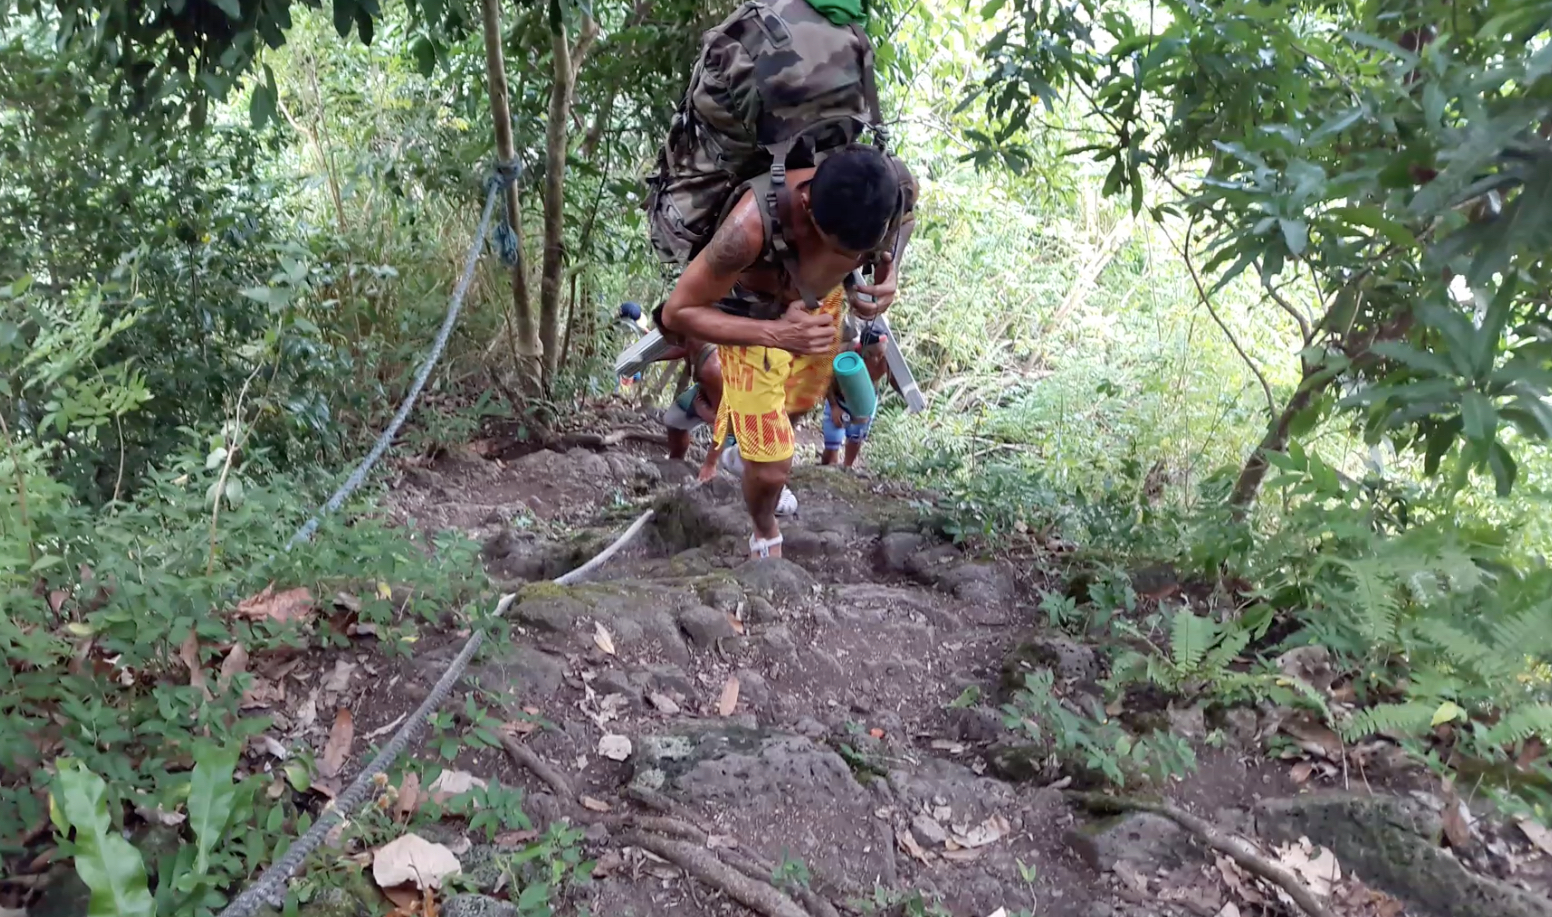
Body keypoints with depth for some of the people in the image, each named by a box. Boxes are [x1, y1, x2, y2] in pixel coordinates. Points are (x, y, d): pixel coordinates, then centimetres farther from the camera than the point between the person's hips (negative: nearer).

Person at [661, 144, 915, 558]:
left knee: (800, 404, 30)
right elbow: (678, 312, -32)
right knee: (771, 468, -2)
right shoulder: (751, 227, -45)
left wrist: (889, 274, -25)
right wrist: (778, 334, -44)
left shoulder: (898, 186, -32)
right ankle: (765, 536, 33)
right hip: (753, 320, -4)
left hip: (820, 301, 5)